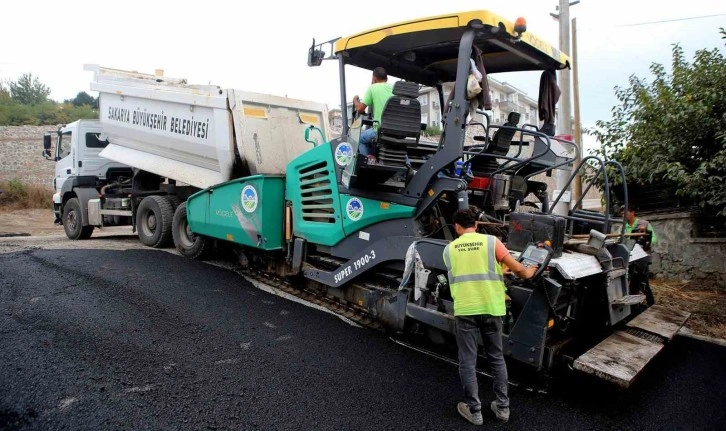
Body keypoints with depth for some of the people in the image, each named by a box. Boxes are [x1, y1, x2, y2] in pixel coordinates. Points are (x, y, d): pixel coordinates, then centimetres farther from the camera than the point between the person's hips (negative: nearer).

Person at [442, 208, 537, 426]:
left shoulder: (449, 249, 5)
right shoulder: (492, 241, -2)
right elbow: (517, 269, -1)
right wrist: (528, 272, 22)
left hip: (464, 310, 0)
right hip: (490, 308, 1)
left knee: (467, 361, 9)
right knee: (497, 358, 17)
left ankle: (474, 410, 17)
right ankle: (502, 407, 26)